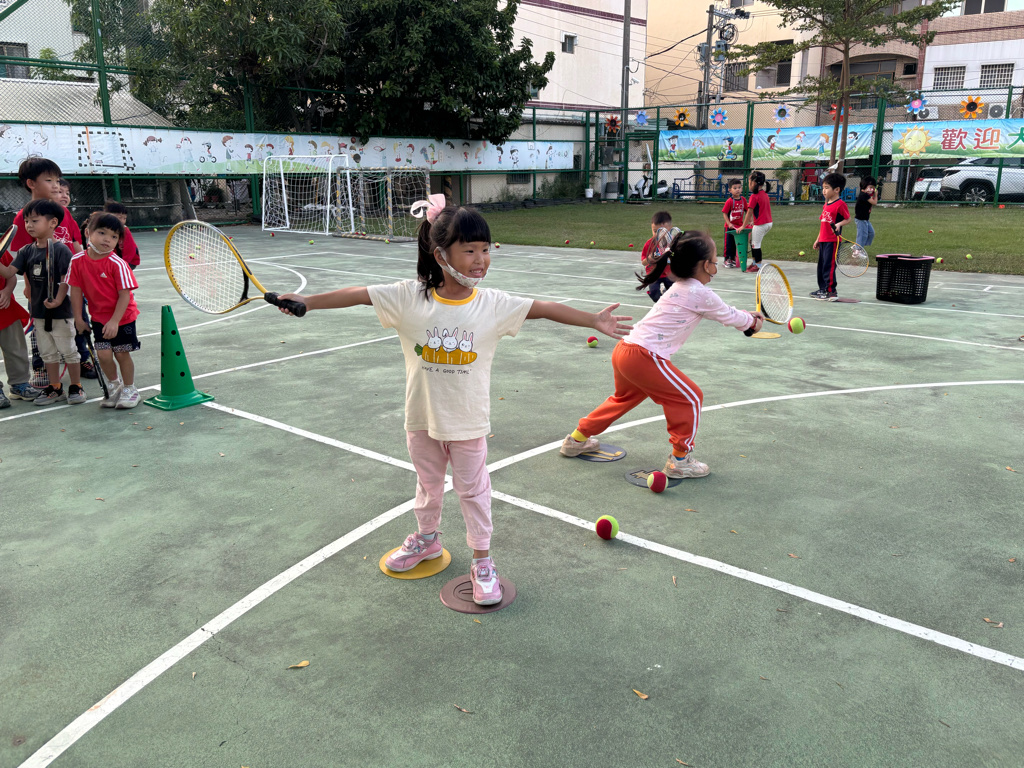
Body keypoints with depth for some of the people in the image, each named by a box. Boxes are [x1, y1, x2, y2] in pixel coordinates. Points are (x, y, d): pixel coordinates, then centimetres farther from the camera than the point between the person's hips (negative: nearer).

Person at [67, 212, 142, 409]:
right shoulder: (78, 260, -8)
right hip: (99, 317, 3)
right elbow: (76, 290, 0)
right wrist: (78, 318, 1)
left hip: (123, 316, -3)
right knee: (103, 354, -3)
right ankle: (114, 385, 24)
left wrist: (114, 321, -22)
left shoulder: (117, 264, -19)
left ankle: (129, 389, 24)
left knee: (122, 354, 4)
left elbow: (124, 294, -18)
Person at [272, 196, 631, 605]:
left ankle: (482, 560, 27)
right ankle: (427, 539, 48)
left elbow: (545, 308, -11)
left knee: (473, 488, 11)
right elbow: (359, 294, -11)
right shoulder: (410, 297, -14)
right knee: (428, 483, 23)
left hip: (468, 421, -1)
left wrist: (592, 320, -14)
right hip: (422, 417, 2)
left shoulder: (493, 304, -13)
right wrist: (307, 301, -11)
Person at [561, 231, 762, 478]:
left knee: (625, 397, 31)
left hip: (624, 349, 10)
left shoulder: (681, 287, 18)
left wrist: (746, 314, 31)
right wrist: (752, 321, 23)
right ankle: (679, 460, 11)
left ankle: (577, 439, 41)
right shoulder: (700, 294, -10)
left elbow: (723, 310, 32)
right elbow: (730, 317, 5)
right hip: (644, 356, -10)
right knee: (690, 398, 2)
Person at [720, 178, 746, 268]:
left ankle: (733, 258, 24)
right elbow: (724, 213, -14)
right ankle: (727, 260, 11)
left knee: (738, 243, 12)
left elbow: (747, 211, 9)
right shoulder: (729, 201, -15)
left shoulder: (743, 200, -1)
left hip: (740, 226, 5)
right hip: (730, 226, -5)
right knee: (729, 243, 2)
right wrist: (729, 224, -21)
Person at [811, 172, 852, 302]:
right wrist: (818, 239, 20)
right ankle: (823, 289, 26)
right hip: (823, 241, 9)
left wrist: (839, 224, -26)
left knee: (829, 266, -8)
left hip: (833, 241, -9)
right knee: (821, 265, 15)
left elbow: (848, 219, -7)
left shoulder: (840, 204, -11)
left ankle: (832, 292, -2)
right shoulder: (826, 205, 15)